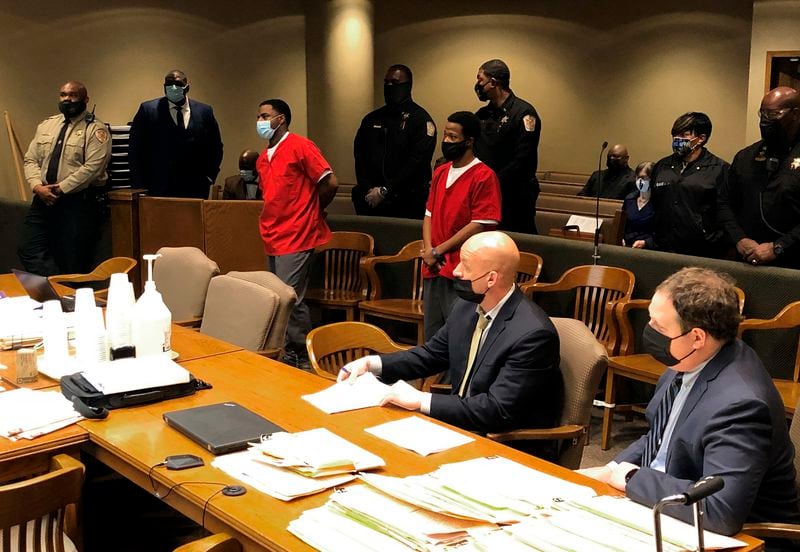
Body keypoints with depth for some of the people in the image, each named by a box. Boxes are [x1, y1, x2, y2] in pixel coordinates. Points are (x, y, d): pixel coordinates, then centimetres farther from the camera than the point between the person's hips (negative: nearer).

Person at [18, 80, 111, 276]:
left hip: (78, 202, -6)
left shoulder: (95, 128, -5)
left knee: (72, 263, -2)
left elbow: (92, 167, -15)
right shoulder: (46, 125, 15)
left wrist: (61, 189, -16)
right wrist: (38, 186, -7)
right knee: (28, 250, -1)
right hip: (43, 200, 6)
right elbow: (31, 160, 12)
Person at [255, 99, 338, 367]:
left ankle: (304, 356, 4)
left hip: (296, 237, -8)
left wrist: (312, 211, 1)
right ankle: (290, 351, 21)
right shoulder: (263, 158, 14)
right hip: (273, 238, 8)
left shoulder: (300, 146, -10)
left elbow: (329, 183, -12)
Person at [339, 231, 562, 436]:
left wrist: (420, 400, -24)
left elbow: (498, 411, -26)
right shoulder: (467, 306, -1)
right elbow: (432, 354, 14)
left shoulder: (533, 334, -25)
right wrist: (371, 363, 1)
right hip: (462, 424, 7)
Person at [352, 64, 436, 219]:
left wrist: (385, 191, -15)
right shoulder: (371, 119, 13)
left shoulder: (421, 119, -4)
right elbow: (359, 156, 8)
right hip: (371, 201, 4)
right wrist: (368, 189, -8)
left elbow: (417, 161, -14)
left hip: (406, 203, -4)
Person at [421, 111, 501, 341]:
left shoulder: (484, 176, -10)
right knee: (432, 337, 14)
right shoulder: (440, 172, 13)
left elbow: (480, 225, -15)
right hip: (434, 269, 7)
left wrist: (439, 251, -11)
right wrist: (428, 250, -2)